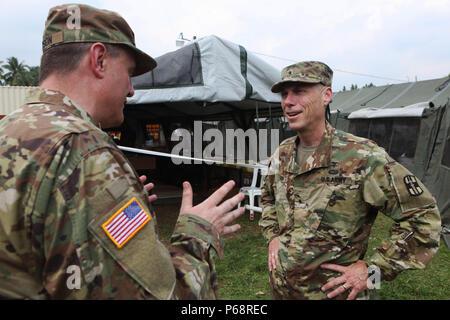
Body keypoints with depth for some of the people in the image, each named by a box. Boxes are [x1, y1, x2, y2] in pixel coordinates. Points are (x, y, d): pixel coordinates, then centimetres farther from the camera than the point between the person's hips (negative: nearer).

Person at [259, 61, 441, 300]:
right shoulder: (282, 154, -2)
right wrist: (272, 236, 4)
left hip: (334, 291, -5)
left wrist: (374, 269, -15)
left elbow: (423, 217, -16)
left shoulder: (362, 157, -20)